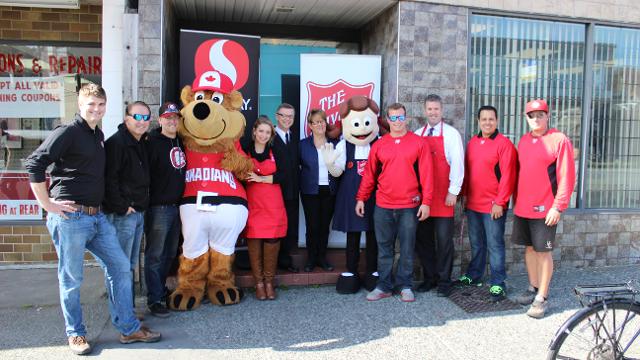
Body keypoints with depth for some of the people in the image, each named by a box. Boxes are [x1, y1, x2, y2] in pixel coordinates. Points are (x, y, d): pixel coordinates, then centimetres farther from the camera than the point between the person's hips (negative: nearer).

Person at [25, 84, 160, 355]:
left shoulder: (98, 135, 16)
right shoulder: (68, 132, -8)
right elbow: (34, 164, -15)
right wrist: (47, 204, -15)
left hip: (97, 216, 8)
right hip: (70, 217, -8)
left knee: (120, 267, 7)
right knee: (71, 279, 5)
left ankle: (128, 328, 17)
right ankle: (75, 334, 23)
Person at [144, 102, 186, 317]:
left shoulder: (181, 142, 12)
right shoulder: (152, 142, -10)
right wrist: (147, 201, -20)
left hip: (176, 207, 7)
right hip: (158, 208, -7)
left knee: (170, 254, 17)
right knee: (155, 255, 1)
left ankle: (161, 290, 31)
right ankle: (154, 300, 9)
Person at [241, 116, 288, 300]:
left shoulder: (276, 151, 5)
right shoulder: (245, 149, 3)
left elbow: (281, 176, -2)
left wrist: (261, 178, -11)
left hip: (273, 204, 1)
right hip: (252, 203, -1)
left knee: (272, 241, -1)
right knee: (253, 241, -1)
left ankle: (269, 281, 12)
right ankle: (258, 282, 11)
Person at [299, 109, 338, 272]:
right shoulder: (303, 144, 1)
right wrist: (303, 180, -7)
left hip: (329, 191, 2)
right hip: (310, 191, -2)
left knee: (325, 225, 8)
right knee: (312, 226, 0)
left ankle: (322, 257, 22)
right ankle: (311, 259, 16)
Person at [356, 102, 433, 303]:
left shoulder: (419, 143, 0)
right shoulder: (379, 145, 6)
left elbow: (426, 174, -3)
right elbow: (369, 174, 9)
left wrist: (426, 202, -8)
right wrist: (361, 198, 5)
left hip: (409, 206, -2)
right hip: (383, 206, 2)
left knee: (407, 248, 7)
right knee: (384, 248, 9)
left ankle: (405, 286, 20)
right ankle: (384, 286, 20)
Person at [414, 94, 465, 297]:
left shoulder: (451, 134, -1)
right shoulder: (417, 135, 11)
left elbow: (457, 164, -7)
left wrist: (453, 191, -11)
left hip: (444, 197, -4)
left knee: (444, 240, 1)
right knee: (423, 238, 9)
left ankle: (444, 281, 14)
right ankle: (429, 278, 23)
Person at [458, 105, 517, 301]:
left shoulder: (504, 144, -9)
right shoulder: (472, 143, 10)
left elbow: (507, 176, -13)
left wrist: (500, 202, -16)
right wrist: (465, 194, 12)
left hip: (494, 207, -6)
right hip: (472, 204, 6)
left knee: (494, 245, 0)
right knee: (476, 243, 17)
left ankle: (498, 284, 9)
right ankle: (474, 276, 31)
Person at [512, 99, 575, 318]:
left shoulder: (559, 140, -7)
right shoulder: (524, 140, 11)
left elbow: (567, 176, -11)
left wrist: (558, 206, -15)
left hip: (545, 209, -6)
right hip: (522, 208, 6)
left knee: (543, 251, 0)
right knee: (529, 248, 13)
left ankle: (542, 298, 10)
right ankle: (533, 288, 27)